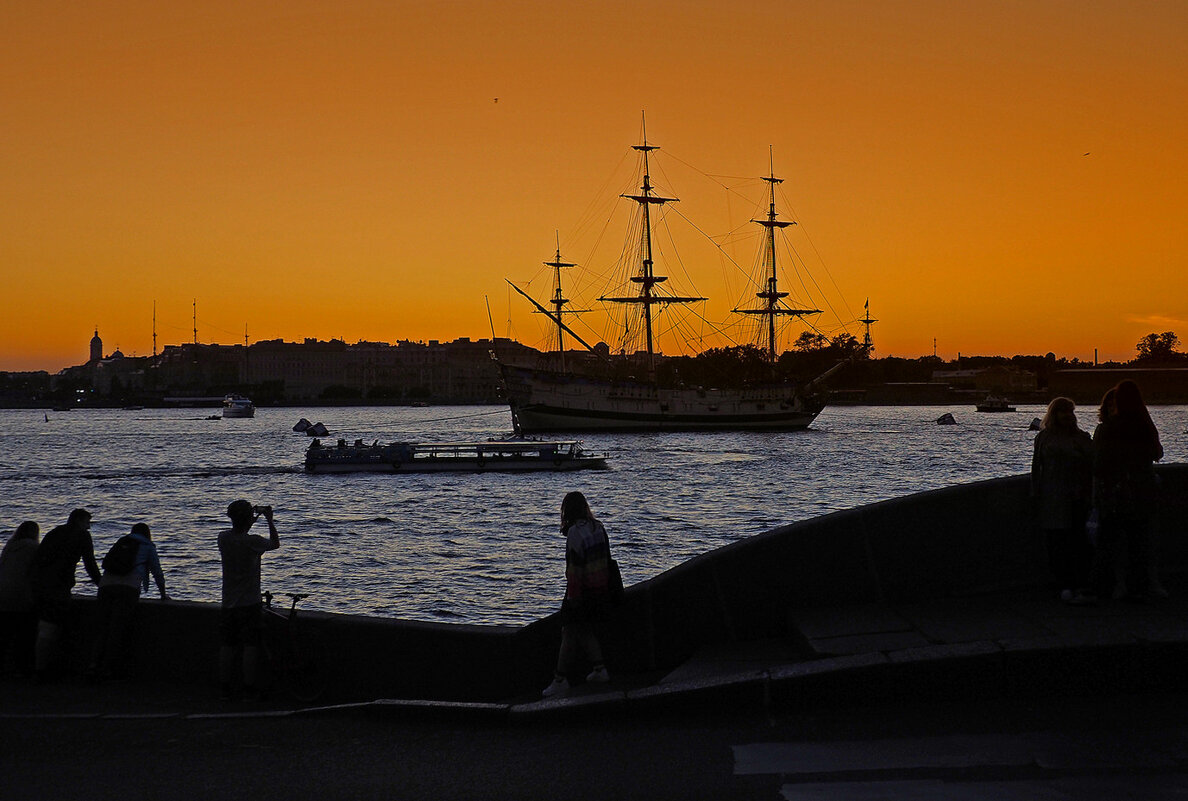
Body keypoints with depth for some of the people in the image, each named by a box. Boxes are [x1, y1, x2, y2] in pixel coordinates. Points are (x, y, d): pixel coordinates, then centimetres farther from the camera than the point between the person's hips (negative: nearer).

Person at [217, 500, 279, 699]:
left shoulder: (223, 539, -2)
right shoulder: (253, 541, -15)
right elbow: (275, 543, 4)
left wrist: (253, 517, 25)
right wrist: (269, 520, 13)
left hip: (228, 603, 5)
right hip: (249, 603, -5)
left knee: (226, 646, 9)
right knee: (251, 646, 0)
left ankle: (225, 688, 13)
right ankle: (250, 689, 1)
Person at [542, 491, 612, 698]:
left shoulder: (575, 532, -16)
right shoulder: (598, 527, 7)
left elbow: (574, 565, -19)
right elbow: (606, 559, 13)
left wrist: (572, 594, -16)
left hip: (582, 590, -8)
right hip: (601, 588, 8)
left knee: (570, 633, -3)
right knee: (587, 630, 20)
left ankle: (561, 679, -1)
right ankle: (599, 669, 20)